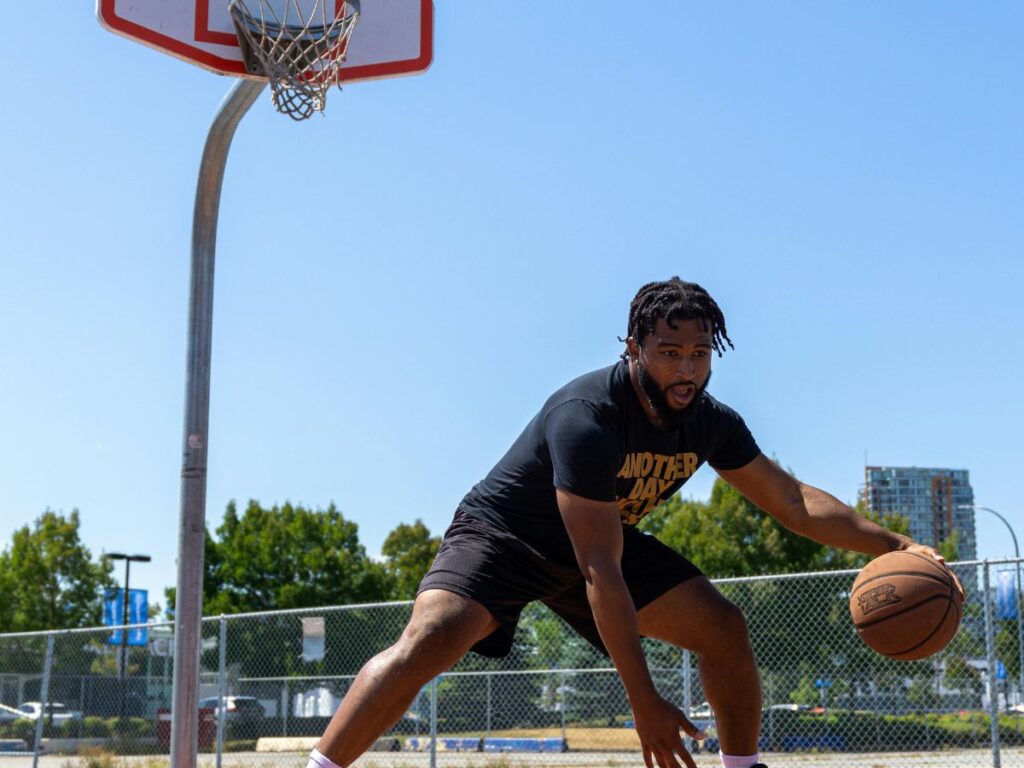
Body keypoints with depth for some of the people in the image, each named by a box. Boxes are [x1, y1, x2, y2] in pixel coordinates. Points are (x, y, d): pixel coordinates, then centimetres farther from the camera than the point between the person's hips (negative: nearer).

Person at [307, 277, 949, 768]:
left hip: (605, 536, 7)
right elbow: (600, 573, -36)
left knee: (724, 628, -7)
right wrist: (646, 705, -36)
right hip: (504, 534, -7)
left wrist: (893, 545, -5)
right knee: (432, 638, -32)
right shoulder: (587, 418, -34)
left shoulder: (712, 424, -12)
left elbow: (794, 502, 3)